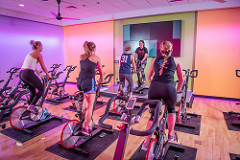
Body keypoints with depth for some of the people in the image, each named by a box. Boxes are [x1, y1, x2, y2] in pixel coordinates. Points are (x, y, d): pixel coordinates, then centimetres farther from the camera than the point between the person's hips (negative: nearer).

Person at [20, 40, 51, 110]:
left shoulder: (30, 54, 25)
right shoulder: (38, 54, 0)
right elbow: (43, 67, 2)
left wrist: (40, 74, 38)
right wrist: (48, 75, 14)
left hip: (21, 74, 9)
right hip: (28, 74, -9)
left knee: (33, 91, 22)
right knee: (41, 89, 4)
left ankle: (30, 106, 22)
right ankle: (32, 105, -5)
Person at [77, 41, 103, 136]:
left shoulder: (81, 57, 15)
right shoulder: (96, 57, 3)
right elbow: (101, 71, 12)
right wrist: (101, 80, 29)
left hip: (80, 81, 6)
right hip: (89, 82, -6)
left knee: (86, 94, 38)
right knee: (90, 106, 2)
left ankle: (83, 110, 30)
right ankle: (85, 128, 1)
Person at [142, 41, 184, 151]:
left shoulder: (155, 60, 23)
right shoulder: (175, 61, 19)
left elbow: (149, 77, 29)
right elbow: (181, 80, 25)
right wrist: (177, 90, 40)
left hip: (154, 88, 1)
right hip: (169, 88, -1)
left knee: (153, 114, 18)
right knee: (171, 110, 30)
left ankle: (146, 142, 15)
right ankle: (170, 134, 37)